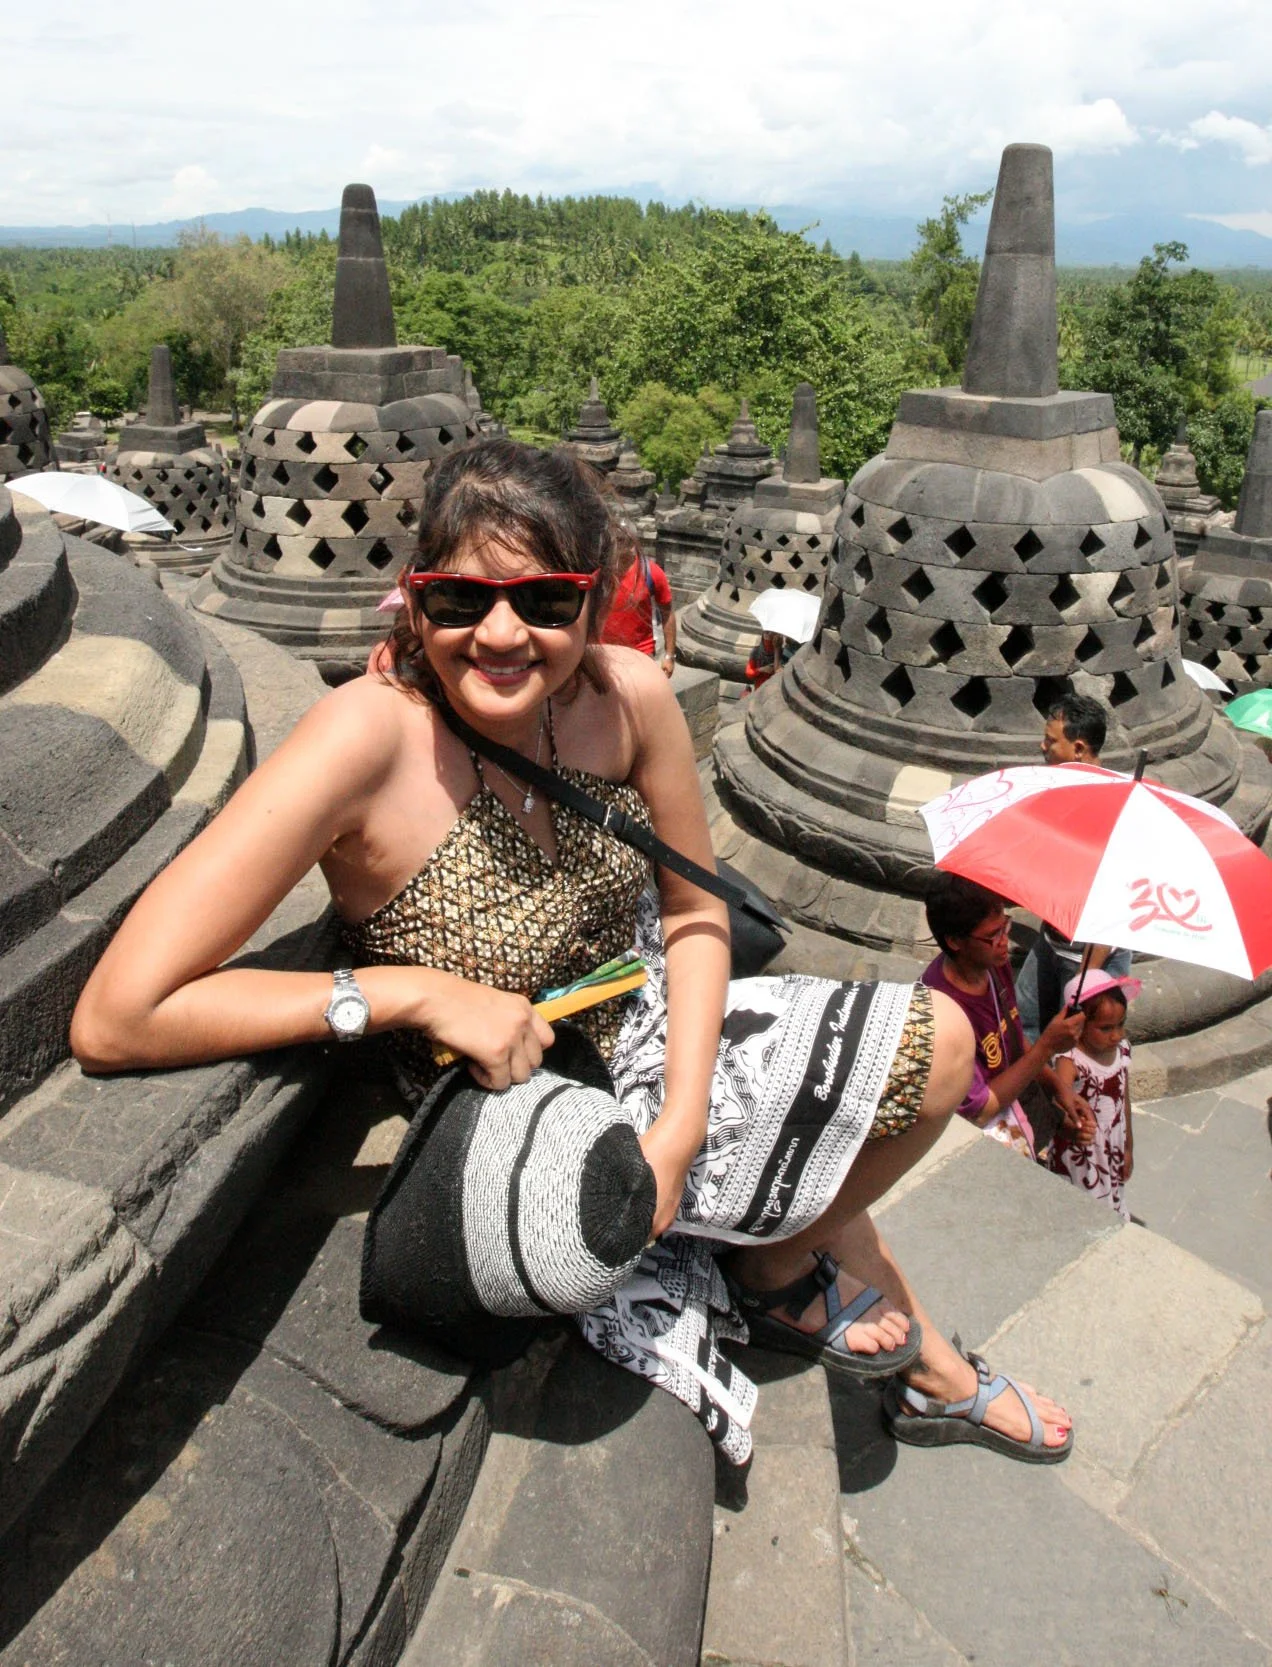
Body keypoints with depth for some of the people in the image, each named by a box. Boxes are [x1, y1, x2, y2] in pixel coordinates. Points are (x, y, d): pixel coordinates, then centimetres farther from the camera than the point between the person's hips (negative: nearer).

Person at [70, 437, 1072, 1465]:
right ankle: (779, 1278, 39)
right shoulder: (368, 737, -33)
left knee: (941, 1042, 8)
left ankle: (938, 1374, 35)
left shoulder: (628, 696, -18)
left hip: (664, 1044, 6)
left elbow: (695, 911, -3)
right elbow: (115, 1021, -35)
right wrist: (419, 992, -33)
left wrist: (680, 1123, -14)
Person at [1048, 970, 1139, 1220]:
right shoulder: (1071, 1061, -26)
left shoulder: (1122, 1050, -5)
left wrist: (1128, 1148, 17)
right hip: (1078, 1158, -6)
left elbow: (1124, 1100, 9)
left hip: (1113, 1154, 6)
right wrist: (1073, 1130, -61)